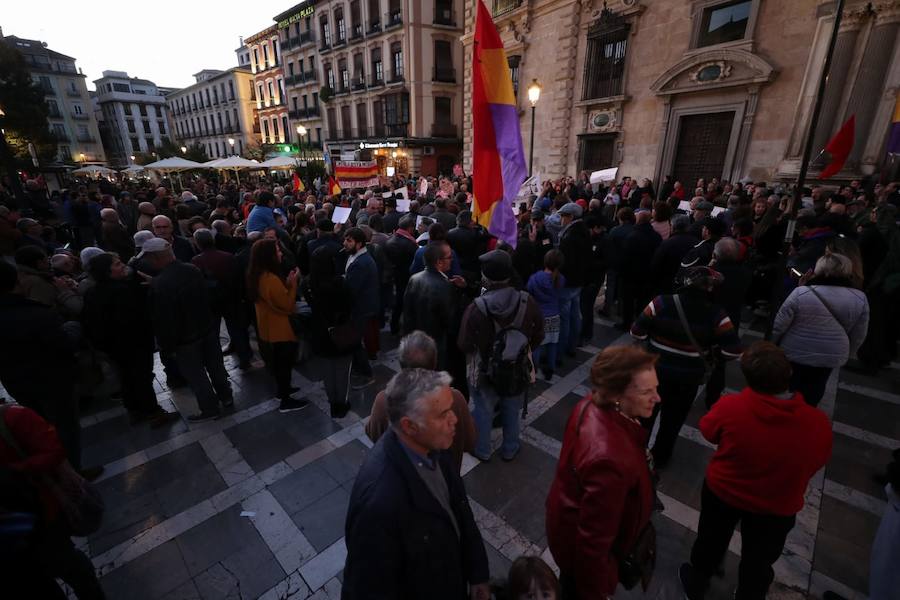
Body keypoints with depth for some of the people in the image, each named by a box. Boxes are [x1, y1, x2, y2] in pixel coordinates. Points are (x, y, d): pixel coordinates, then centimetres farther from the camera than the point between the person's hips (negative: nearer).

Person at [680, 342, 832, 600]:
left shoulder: (730, 407, -33)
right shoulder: (818, 423, -27)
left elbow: (707, 430, -11)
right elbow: (815, 463, -7)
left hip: (723, 491, 0)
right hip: (777, 506, 1)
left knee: (711, 541, 28)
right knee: (758, 560, 28)